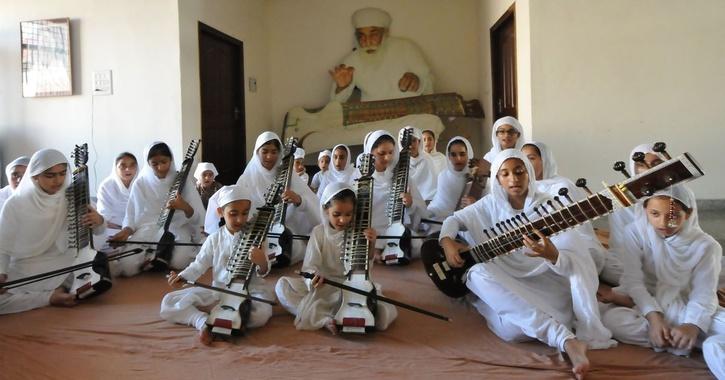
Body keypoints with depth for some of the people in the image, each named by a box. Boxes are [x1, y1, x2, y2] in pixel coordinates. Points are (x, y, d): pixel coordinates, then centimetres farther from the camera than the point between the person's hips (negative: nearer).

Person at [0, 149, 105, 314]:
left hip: (64, 264, 1)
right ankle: (52, 297, -19)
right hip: (25, 270, 0)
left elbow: (97, 231, 3)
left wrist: (99, 221, -22)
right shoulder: (15, 205, -9)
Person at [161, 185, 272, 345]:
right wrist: (182, 277, -14)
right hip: (218, 290, 3)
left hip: (249, 290, -2)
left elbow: (263, 272, -10)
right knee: (168, 302, -9)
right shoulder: (214, 239, 3)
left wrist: (262, 263, -34)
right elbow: (199, 265, 7)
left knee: (262, 313, -38)